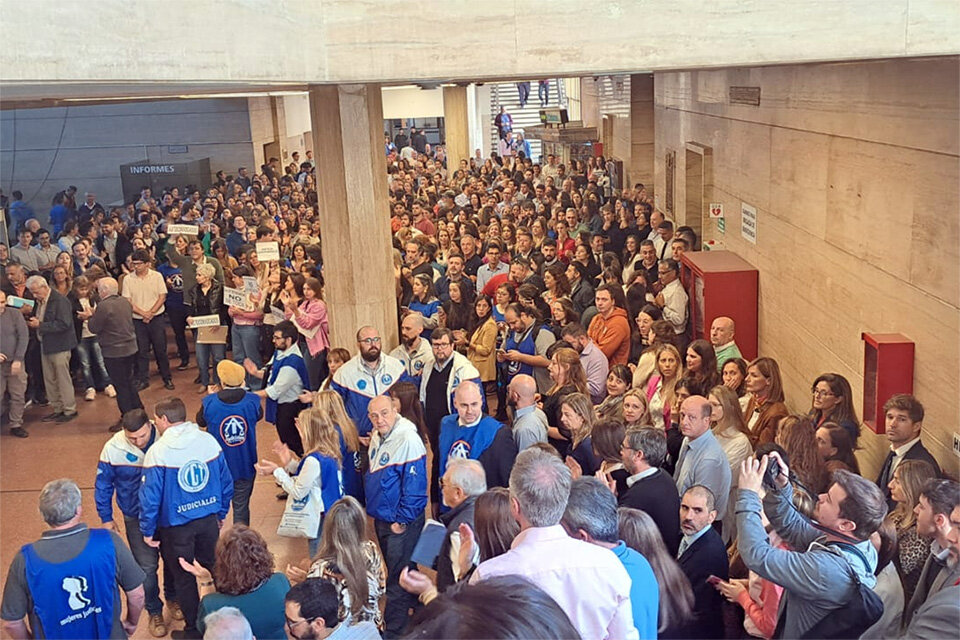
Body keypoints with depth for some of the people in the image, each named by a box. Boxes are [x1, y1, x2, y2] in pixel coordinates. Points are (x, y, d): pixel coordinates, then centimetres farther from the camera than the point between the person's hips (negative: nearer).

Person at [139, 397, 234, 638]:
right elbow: (226, 483, 2)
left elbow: (151, 496, -16)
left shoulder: (158, 451, -18)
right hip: (209, 520, 4)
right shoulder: (209, 441, -6)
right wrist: (221, 514, 15)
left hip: (176, 526, -4)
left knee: (184, 579, 14)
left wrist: (148, 530, -2)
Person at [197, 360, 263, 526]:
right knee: (241, 507, 14)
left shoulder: (209, 403, -20)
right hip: (245, 465, 0)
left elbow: (200, 422, 2)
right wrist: (242, 391, 12)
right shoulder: (252, 401, -18)